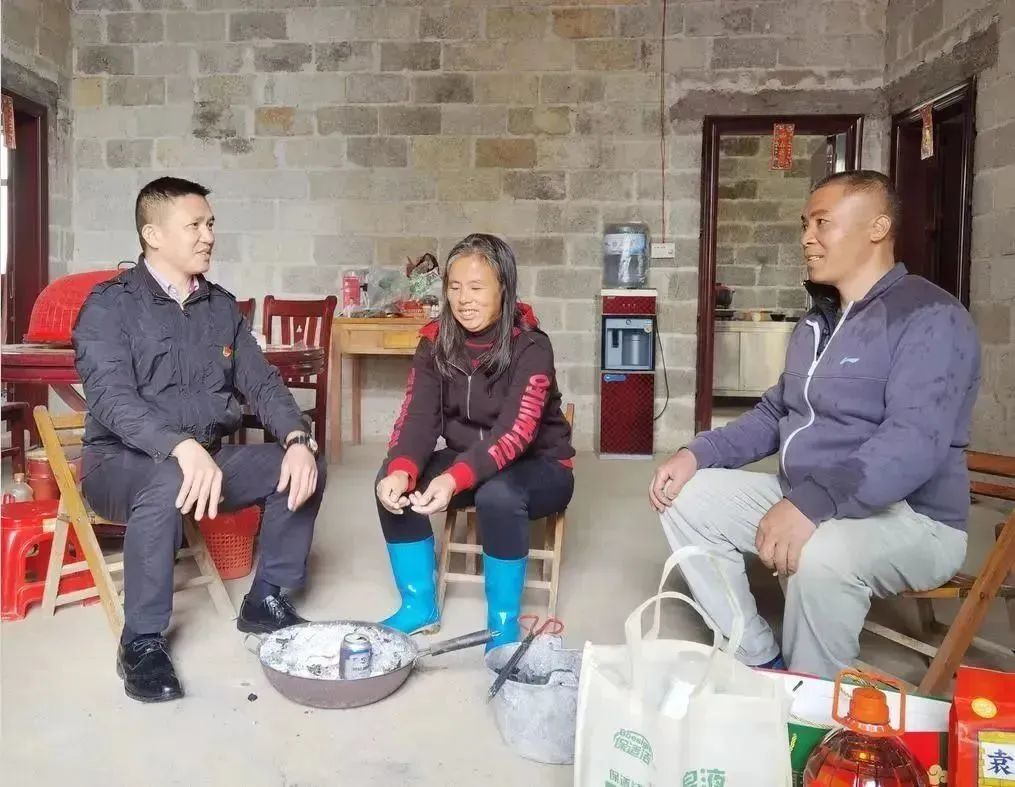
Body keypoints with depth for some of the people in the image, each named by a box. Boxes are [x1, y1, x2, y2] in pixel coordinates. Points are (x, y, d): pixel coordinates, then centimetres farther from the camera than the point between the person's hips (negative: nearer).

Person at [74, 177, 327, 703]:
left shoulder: (222, 307, 8)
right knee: (169, 481, -38)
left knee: (302, 465, -13)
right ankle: (142, 640, -19)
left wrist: (298, 438, -18)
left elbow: (261, 383, 2)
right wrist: (183, 448, -41)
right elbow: (112, 400, -23)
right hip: (123, 462, -5)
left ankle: (266, 599, 4)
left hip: (209, 457, 6)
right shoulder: (110, 305, -10)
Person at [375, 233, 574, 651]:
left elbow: (515, 432, -33)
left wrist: (455, 479, -50)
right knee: (392, 482, -19)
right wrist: (402, 470, -37)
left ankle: (504, 625, -16)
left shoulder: (531, 347, -22)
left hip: (539, 467, -5)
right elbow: (418, 416, -15)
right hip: (468, 460, 5)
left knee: (497, 495, -37)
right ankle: (419, 606, -2)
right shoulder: (435, 342, -6)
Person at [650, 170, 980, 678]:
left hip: (909, 517, -8)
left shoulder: (931, 318, -15)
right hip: (804, 498, 9)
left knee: (821, 556, -39)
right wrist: (698, 453, 2)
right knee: (687, 499, -2)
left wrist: (812, 503, -40)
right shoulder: (816, 322, 13)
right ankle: (759, 662, 1)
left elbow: (915, 441, -29)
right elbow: (776, 412, 18)